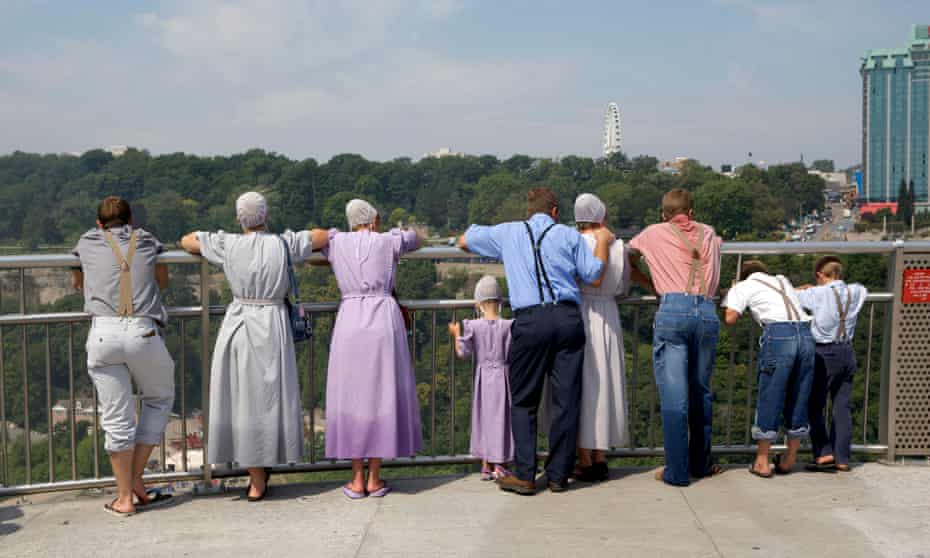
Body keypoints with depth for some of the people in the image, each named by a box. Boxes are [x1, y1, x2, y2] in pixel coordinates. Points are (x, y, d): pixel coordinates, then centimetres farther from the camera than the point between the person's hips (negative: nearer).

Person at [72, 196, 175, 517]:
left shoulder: (87, 242, 18)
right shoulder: (147, 241, 19)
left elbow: (79, 284, 34)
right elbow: (163, 282, 32)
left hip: (103, 333, 1)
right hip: (143, 332, 0)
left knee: (116, 418, 6)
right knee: (159, 400, 21)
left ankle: (125, 498, 12)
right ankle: (135, 479, 18)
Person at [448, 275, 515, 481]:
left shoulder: (473, 326, -9)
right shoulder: (508, 325, -10)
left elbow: (462, 352, -6)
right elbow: (513, 353, -8)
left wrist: (456, 334, 9)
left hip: (483, 376, 1)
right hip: (502, 375, -1)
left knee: (483, 417, 10)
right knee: (500, 418, 6)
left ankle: (486, 466, 13)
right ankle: (499, 466, 9)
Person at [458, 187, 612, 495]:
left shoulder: (507, 233, 15)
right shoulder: (570, 235, 13)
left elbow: (463, 241, 28)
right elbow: (594, 277, 10)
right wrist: (602, 241, 24)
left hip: (529, 320, -1)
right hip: (568, 318, 1)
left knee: (523, 402, 8)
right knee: (566, 400, 7)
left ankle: (524, 476, 5)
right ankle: (558, 475, 11)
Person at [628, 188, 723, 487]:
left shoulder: (654, 233, 15)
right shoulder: (708, 233, 23)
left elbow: (628, 258, 28)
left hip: (672, 310, -3)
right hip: (707, 311, 3)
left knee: (673, 395, -3)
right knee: (701, 392, 15)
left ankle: (676, 471, -3)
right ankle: (700, 463, 25)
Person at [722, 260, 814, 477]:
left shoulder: (745, 285, 14)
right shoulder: (783, 280, 30)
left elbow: (730, 319, 2)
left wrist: (733, 293, 21)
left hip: (779, 334, -5)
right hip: (806, 333, 5)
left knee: (770, 399, 4)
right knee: (799, 399, 13)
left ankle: (762, 462, 11)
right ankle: (789, 460, 25)